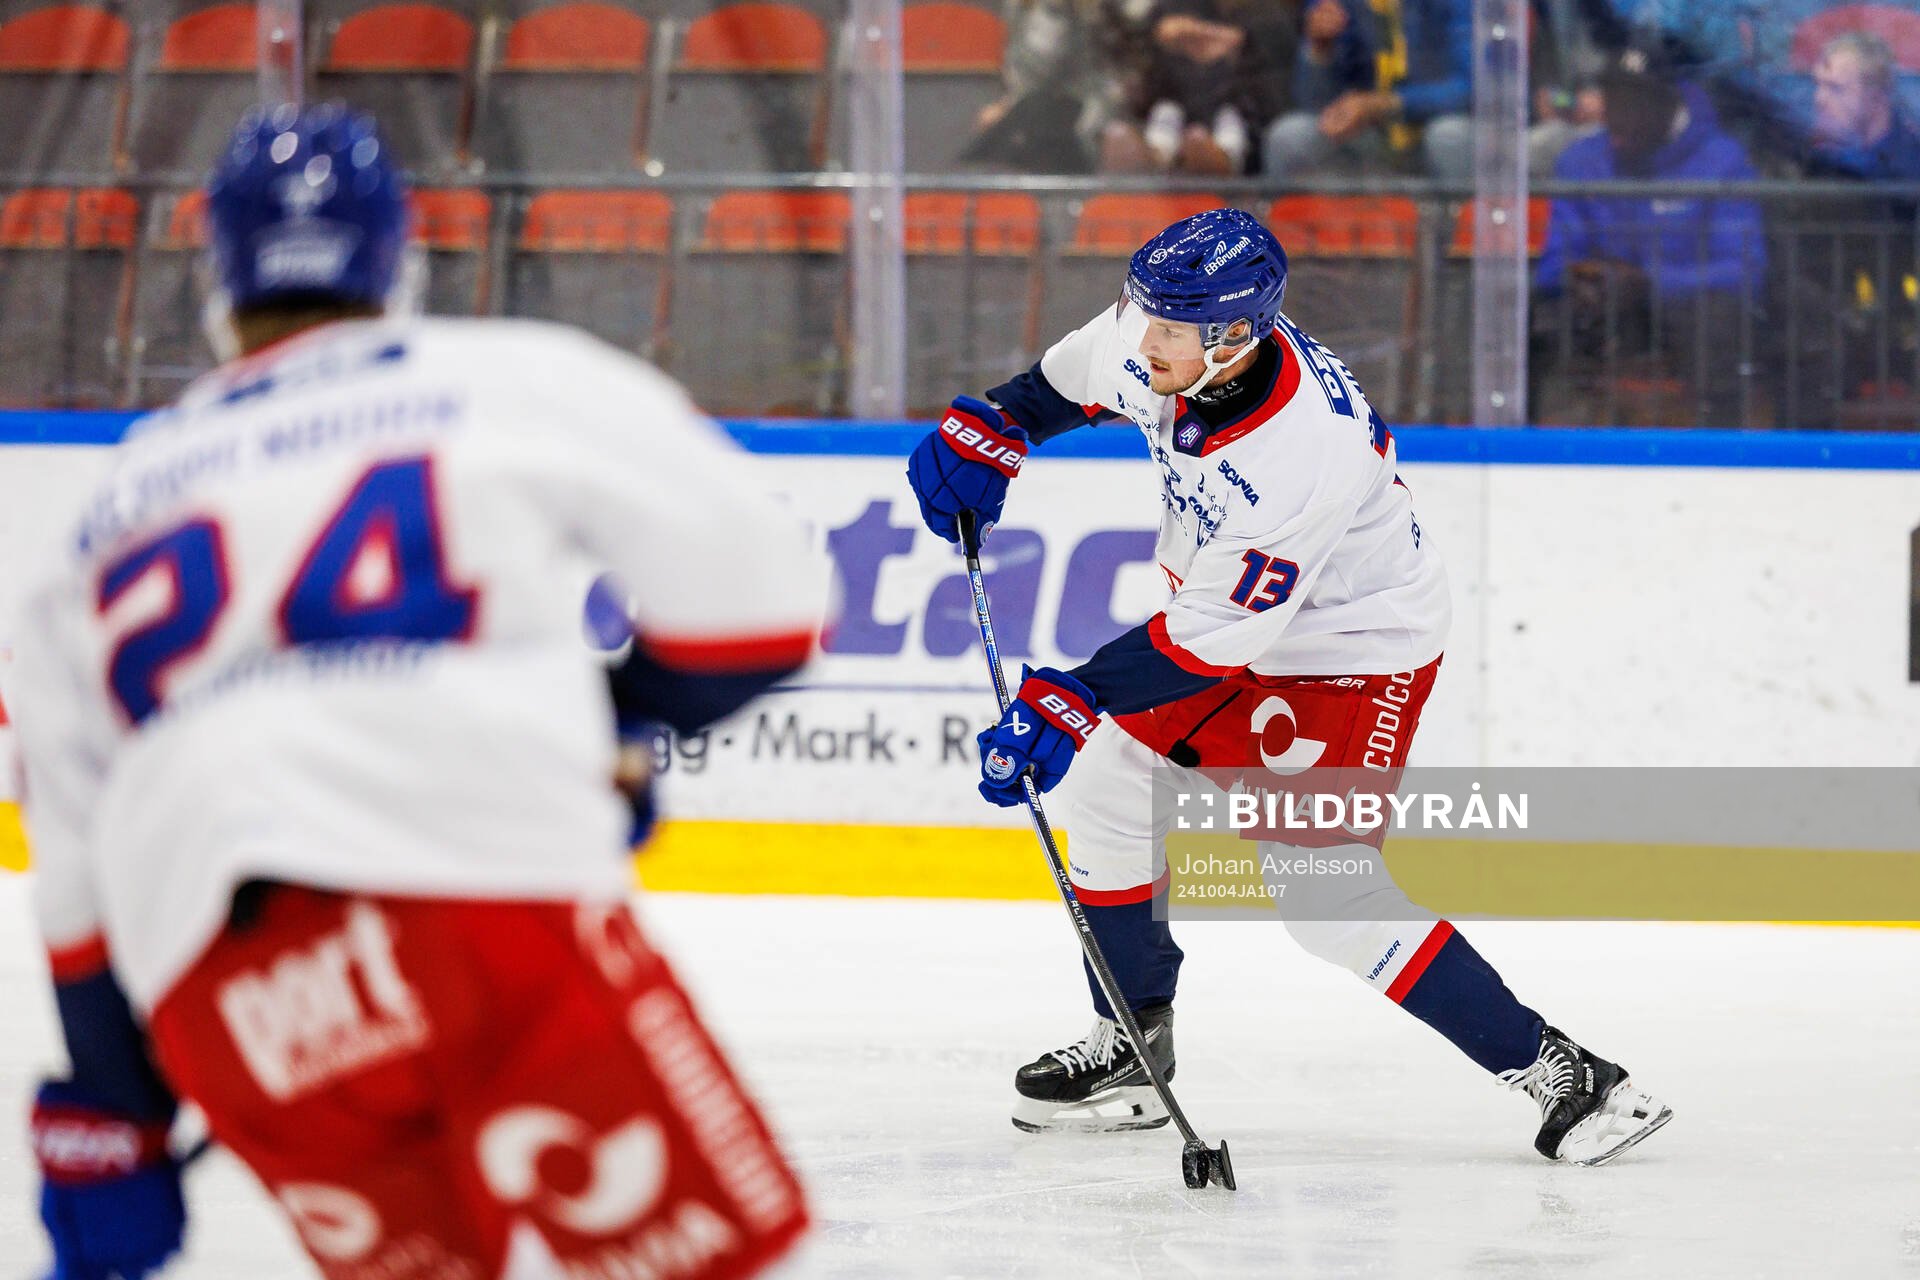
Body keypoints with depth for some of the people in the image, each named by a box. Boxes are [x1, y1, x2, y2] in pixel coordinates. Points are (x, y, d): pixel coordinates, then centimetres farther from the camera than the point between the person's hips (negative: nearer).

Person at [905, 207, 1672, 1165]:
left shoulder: (1301, 457, -39)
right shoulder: (1163, 342, -16)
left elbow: (1211, 637, -33)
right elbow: (1082, 376, 11)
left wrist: (1069, 701, -32)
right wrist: (989, 428, 6)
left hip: (1355, 648, -9)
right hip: (1226, 616, 9)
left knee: (1323, 888, -18)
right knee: (1105, 787, 9)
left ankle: (1554, 1073, -13)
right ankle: (1133, 1049, 24)